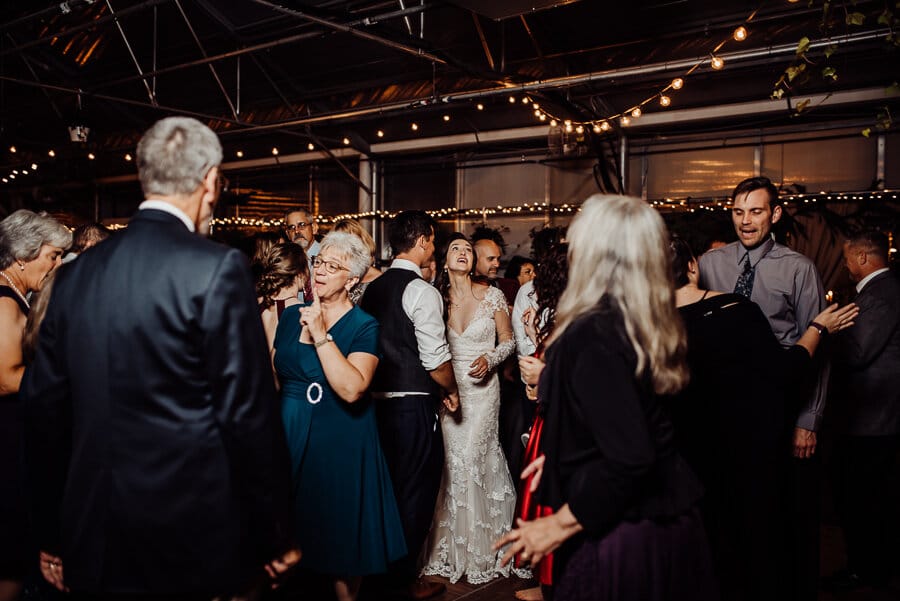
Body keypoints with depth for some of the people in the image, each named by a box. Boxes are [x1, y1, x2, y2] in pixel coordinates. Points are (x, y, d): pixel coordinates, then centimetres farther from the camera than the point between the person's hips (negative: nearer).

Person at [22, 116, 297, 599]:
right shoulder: (218, 268, -15)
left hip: (94, 544, 6)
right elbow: (248, 413, -16)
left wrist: (53, 536, 18)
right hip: (195, 542, -5)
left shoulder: (76, 274, 3)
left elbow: (44, 407, 7)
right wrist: (274, 537, -4)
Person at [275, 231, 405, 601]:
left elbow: (352, 389, -26)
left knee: (340, 536, 10)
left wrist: (321, 335, -27)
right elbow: (273, 376, 10)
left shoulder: (365, 326, -11)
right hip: (290, 436, 4)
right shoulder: (291, 316, 5)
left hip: (340, 441, -4)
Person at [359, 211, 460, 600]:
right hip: (414, 404, -8)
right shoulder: (422, 291, -14)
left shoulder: (372, 289, 9)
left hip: (378, 400, 8)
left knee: (388, 485, 19)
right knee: (416, 491, 6)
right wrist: (452, 391, 0)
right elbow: (435, 359, -17)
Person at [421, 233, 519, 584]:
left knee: (471, 459, -6)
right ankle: (454, 547, 19)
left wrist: (489, 360, -15)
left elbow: (508, 341, 2)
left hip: (482, 387, -2)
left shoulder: (491, 296, -3)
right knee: (452, 460, 2)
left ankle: (481, 550, 13)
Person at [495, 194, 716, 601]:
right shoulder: (644, 324, 2)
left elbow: (629, 457, -29)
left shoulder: (592, 333, -24)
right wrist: (557, 456, 23)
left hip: (617, 532, -8)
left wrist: (561, 524, -18)